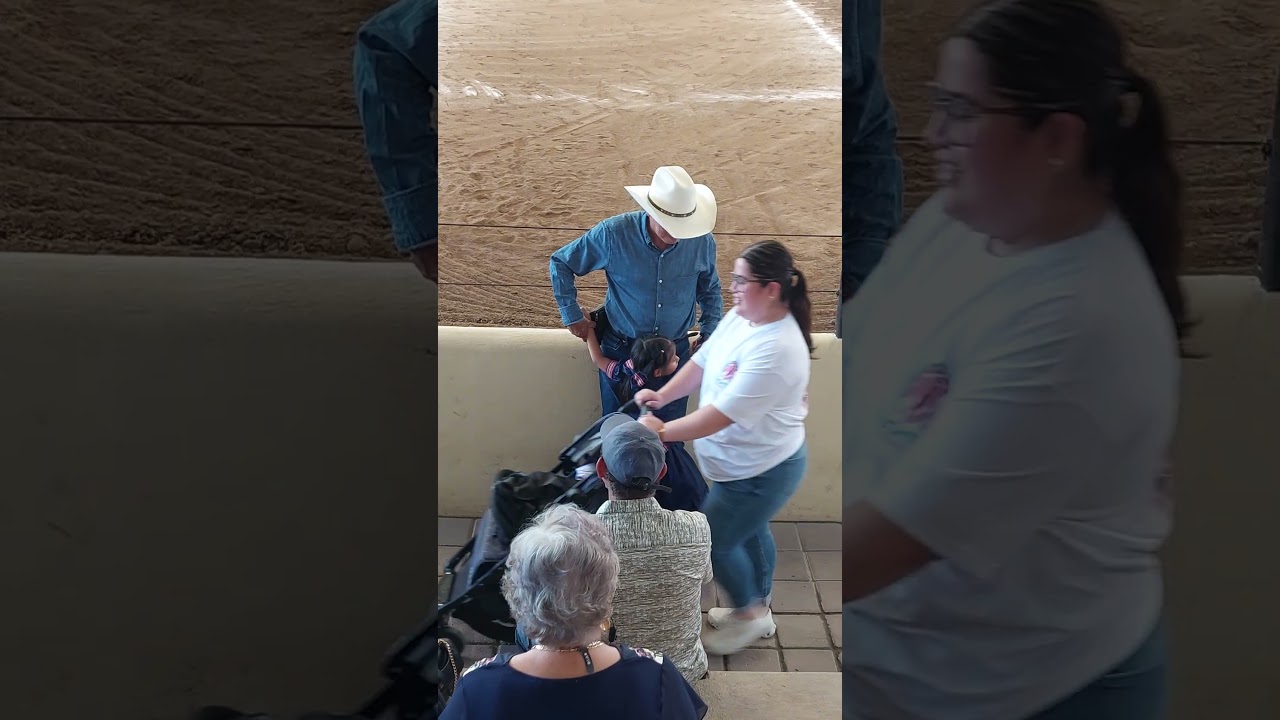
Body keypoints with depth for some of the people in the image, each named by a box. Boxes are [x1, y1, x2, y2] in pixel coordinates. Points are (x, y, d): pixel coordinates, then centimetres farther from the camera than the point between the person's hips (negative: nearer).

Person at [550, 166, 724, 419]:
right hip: (621, 350, -1)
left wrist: (709, 333, 0)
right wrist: (572, 316, -4)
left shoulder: (702, 242, -11)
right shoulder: (614, 234, -18)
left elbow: (710, 291, 10)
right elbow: (560, 262, -3)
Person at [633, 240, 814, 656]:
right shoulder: (740, 317, -5)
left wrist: (664, 432, -26)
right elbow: (702, 363, 5)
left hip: (761, 471, -9)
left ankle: (748, 614, 28)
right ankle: (759, 610, 46)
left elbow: (724, 414, -34)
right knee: (750, 531, 25)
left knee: (714, 541, 5)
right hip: (746, 464, 9)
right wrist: (663, 395, -8)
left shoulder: (776, 349, -35)